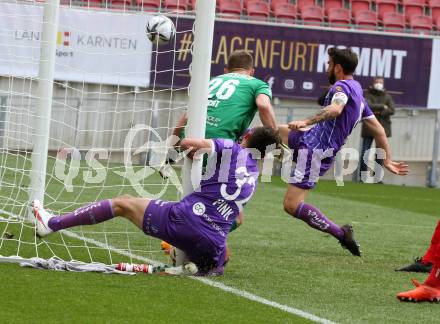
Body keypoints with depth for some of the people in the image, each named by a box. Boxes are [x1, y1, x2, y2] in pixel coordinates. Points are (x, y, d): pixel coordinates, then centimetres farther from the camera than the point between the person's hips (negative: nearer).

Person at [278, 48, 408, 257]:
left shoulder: (342, 87, -12)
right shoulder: (358, 94, 17)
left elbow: (336, 108, -35)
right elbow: (378, 130, 20)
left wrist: (307, 122, -44)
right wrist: (388, 160, 25)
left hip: (316, 148, -10)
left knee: (292, 206, -13)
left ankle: (342, 234, -10)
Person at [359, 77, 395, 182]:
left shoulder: (387, 96, 9)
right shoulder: (368, 95, 3)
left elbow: (392, 110, -2)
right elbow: (368, 105, -16)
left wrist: (379, 113, -14)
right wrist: (382, 107, -12)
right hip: (369, 127, -2)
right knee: (365, 152, -6)